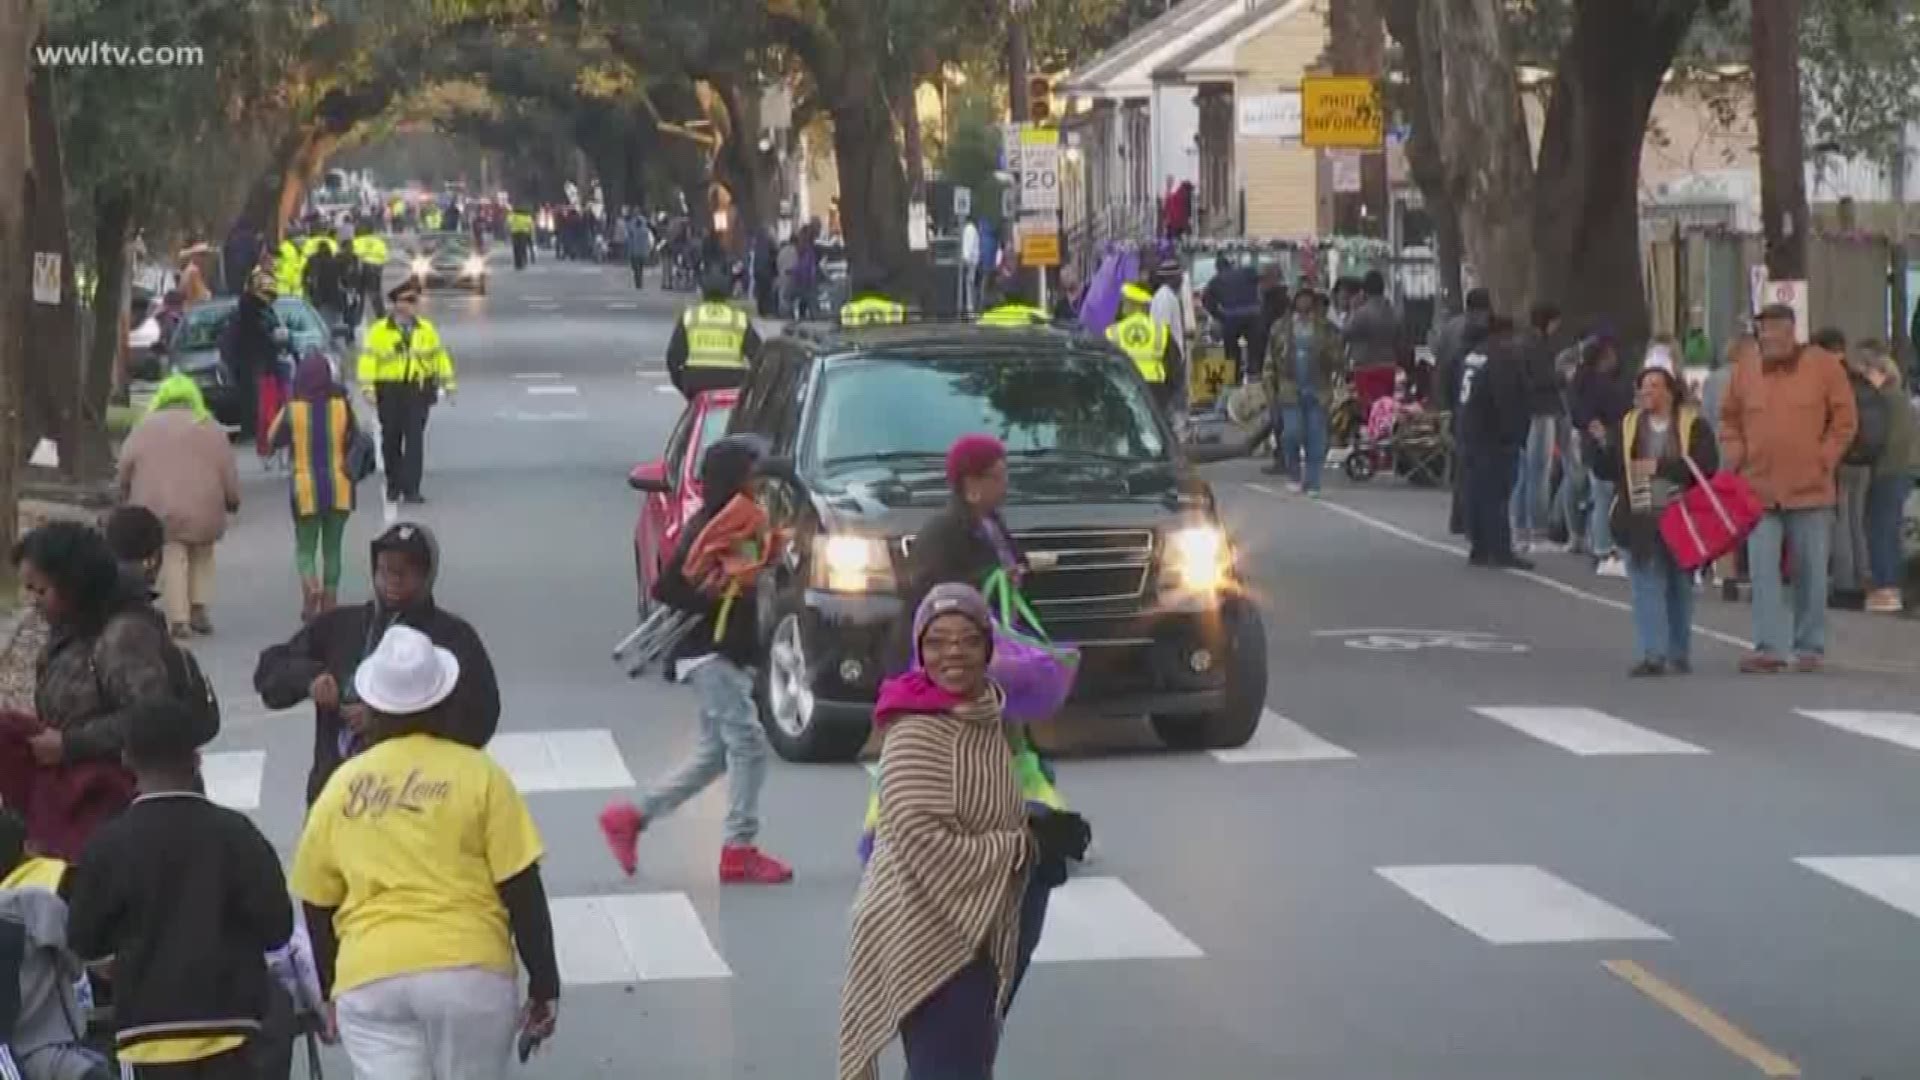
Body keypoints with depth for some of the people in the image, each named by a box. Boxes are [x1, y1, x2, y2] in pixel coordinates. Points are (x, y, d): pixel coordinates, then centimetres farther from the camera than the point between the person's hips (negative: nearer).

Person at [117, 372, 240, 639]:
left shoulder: (146, 426, 8)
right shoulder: (210, 427, 8)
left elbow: (126, 463, 1)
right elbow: (227, 469, 4)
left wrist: (125, 496, 14)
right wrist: (232, 500, 17)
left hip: (157, 508, -1)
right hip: (202, 510, 1)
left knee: (173, 559, -1)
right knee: (201, 557, 19)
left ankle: (178, 619, -10)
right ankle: (198, 608, 8)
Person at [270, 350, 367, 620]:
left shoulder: (292, 409, -11)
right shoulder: (342, 406, -8)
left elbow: (274, 441, 2)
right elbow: (356, 441, -5)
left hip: (305, 489, -2)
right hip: (339, 489, 2)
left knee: (305, 548, 9)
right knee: (332, 548, 14)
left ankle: (311, 588, -18)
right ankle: (329, 603, 15)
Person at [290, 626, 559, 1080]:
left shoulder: (340, 786, 10)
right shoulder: (478, 775, 1)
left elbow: (318, 906, 15)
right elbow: (521, 890, -2)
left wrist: (330, 991, 27)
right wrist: (544, 982, 5)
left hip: (369, 978, 2)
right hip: (469, 969, -1)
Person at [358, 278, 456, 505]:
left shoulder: (426, 330, 7)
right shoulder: (379, 331, -3)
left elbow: (440, 356, 13)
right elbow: (368, 359, -8)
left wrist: (447, 383, 13)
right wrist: (368, 387, -17)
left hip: (418, 390, 1)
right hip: (390, 392, -1)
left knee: (415, 439, -6)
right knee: (391, 439, 10)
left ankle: (411, 489, -7)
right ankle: (393, 485, 25)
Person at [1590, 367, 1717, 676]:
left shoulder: (1694, 426, 0)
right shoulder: (1626, 427, 11)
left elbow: (1705, 466, -14)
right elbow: (1604, 470, 7)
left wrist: (1660, 467, -16)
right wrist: (1601, 446, -12)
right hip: (1641, 520, 2)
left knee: (1679, 587, 8)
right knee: (1647, 586, -7)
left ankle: (1679, 655, 17)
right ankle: (1652, 654, -10)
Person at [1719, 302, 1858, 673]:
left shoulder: (1823, 365, -1)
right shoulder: (1746, 371, 6)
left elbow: (1845, 419, 2)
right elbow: (1729, 421, 15)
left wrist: (1824, 460, -5)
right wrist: (1735, 461, 2)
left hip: (1810, 489, -2)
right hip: (1759, 490, 2)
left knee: (1811, 573, 5)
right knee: (1763, 572, -5)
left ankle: (1810, 646, 15)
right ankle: (1770, 646, -4)